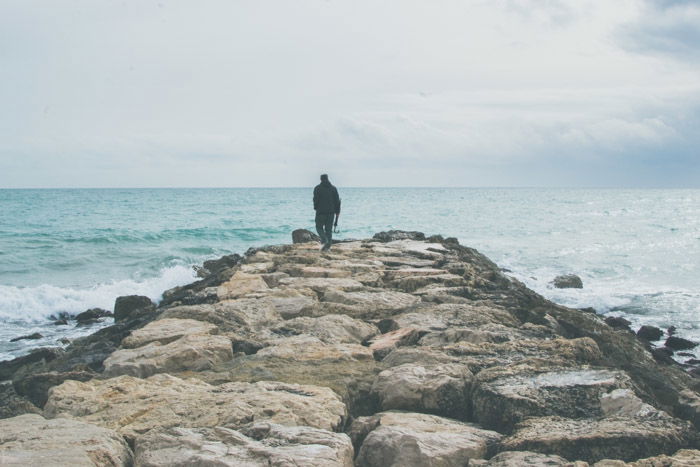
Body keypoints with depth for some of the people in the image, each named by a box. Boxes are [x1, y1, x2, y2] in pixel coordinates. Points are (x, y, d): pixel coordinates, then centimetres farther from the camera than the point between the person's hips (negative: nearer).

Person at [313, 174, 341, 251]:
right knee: (329, 229, 7)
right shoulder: (333, 188, 8)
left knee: (319, 227, 7)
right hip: (331, 212, 3)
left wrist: (316, 207, 8)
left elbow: (315, 199, -10)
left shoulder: (317, 188, -3)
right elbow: (337, 200, 5)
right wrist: (337, 212, 9)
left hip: (321, 212, -3)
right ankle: (328, 246, 2)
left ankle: (324, 241, -17)